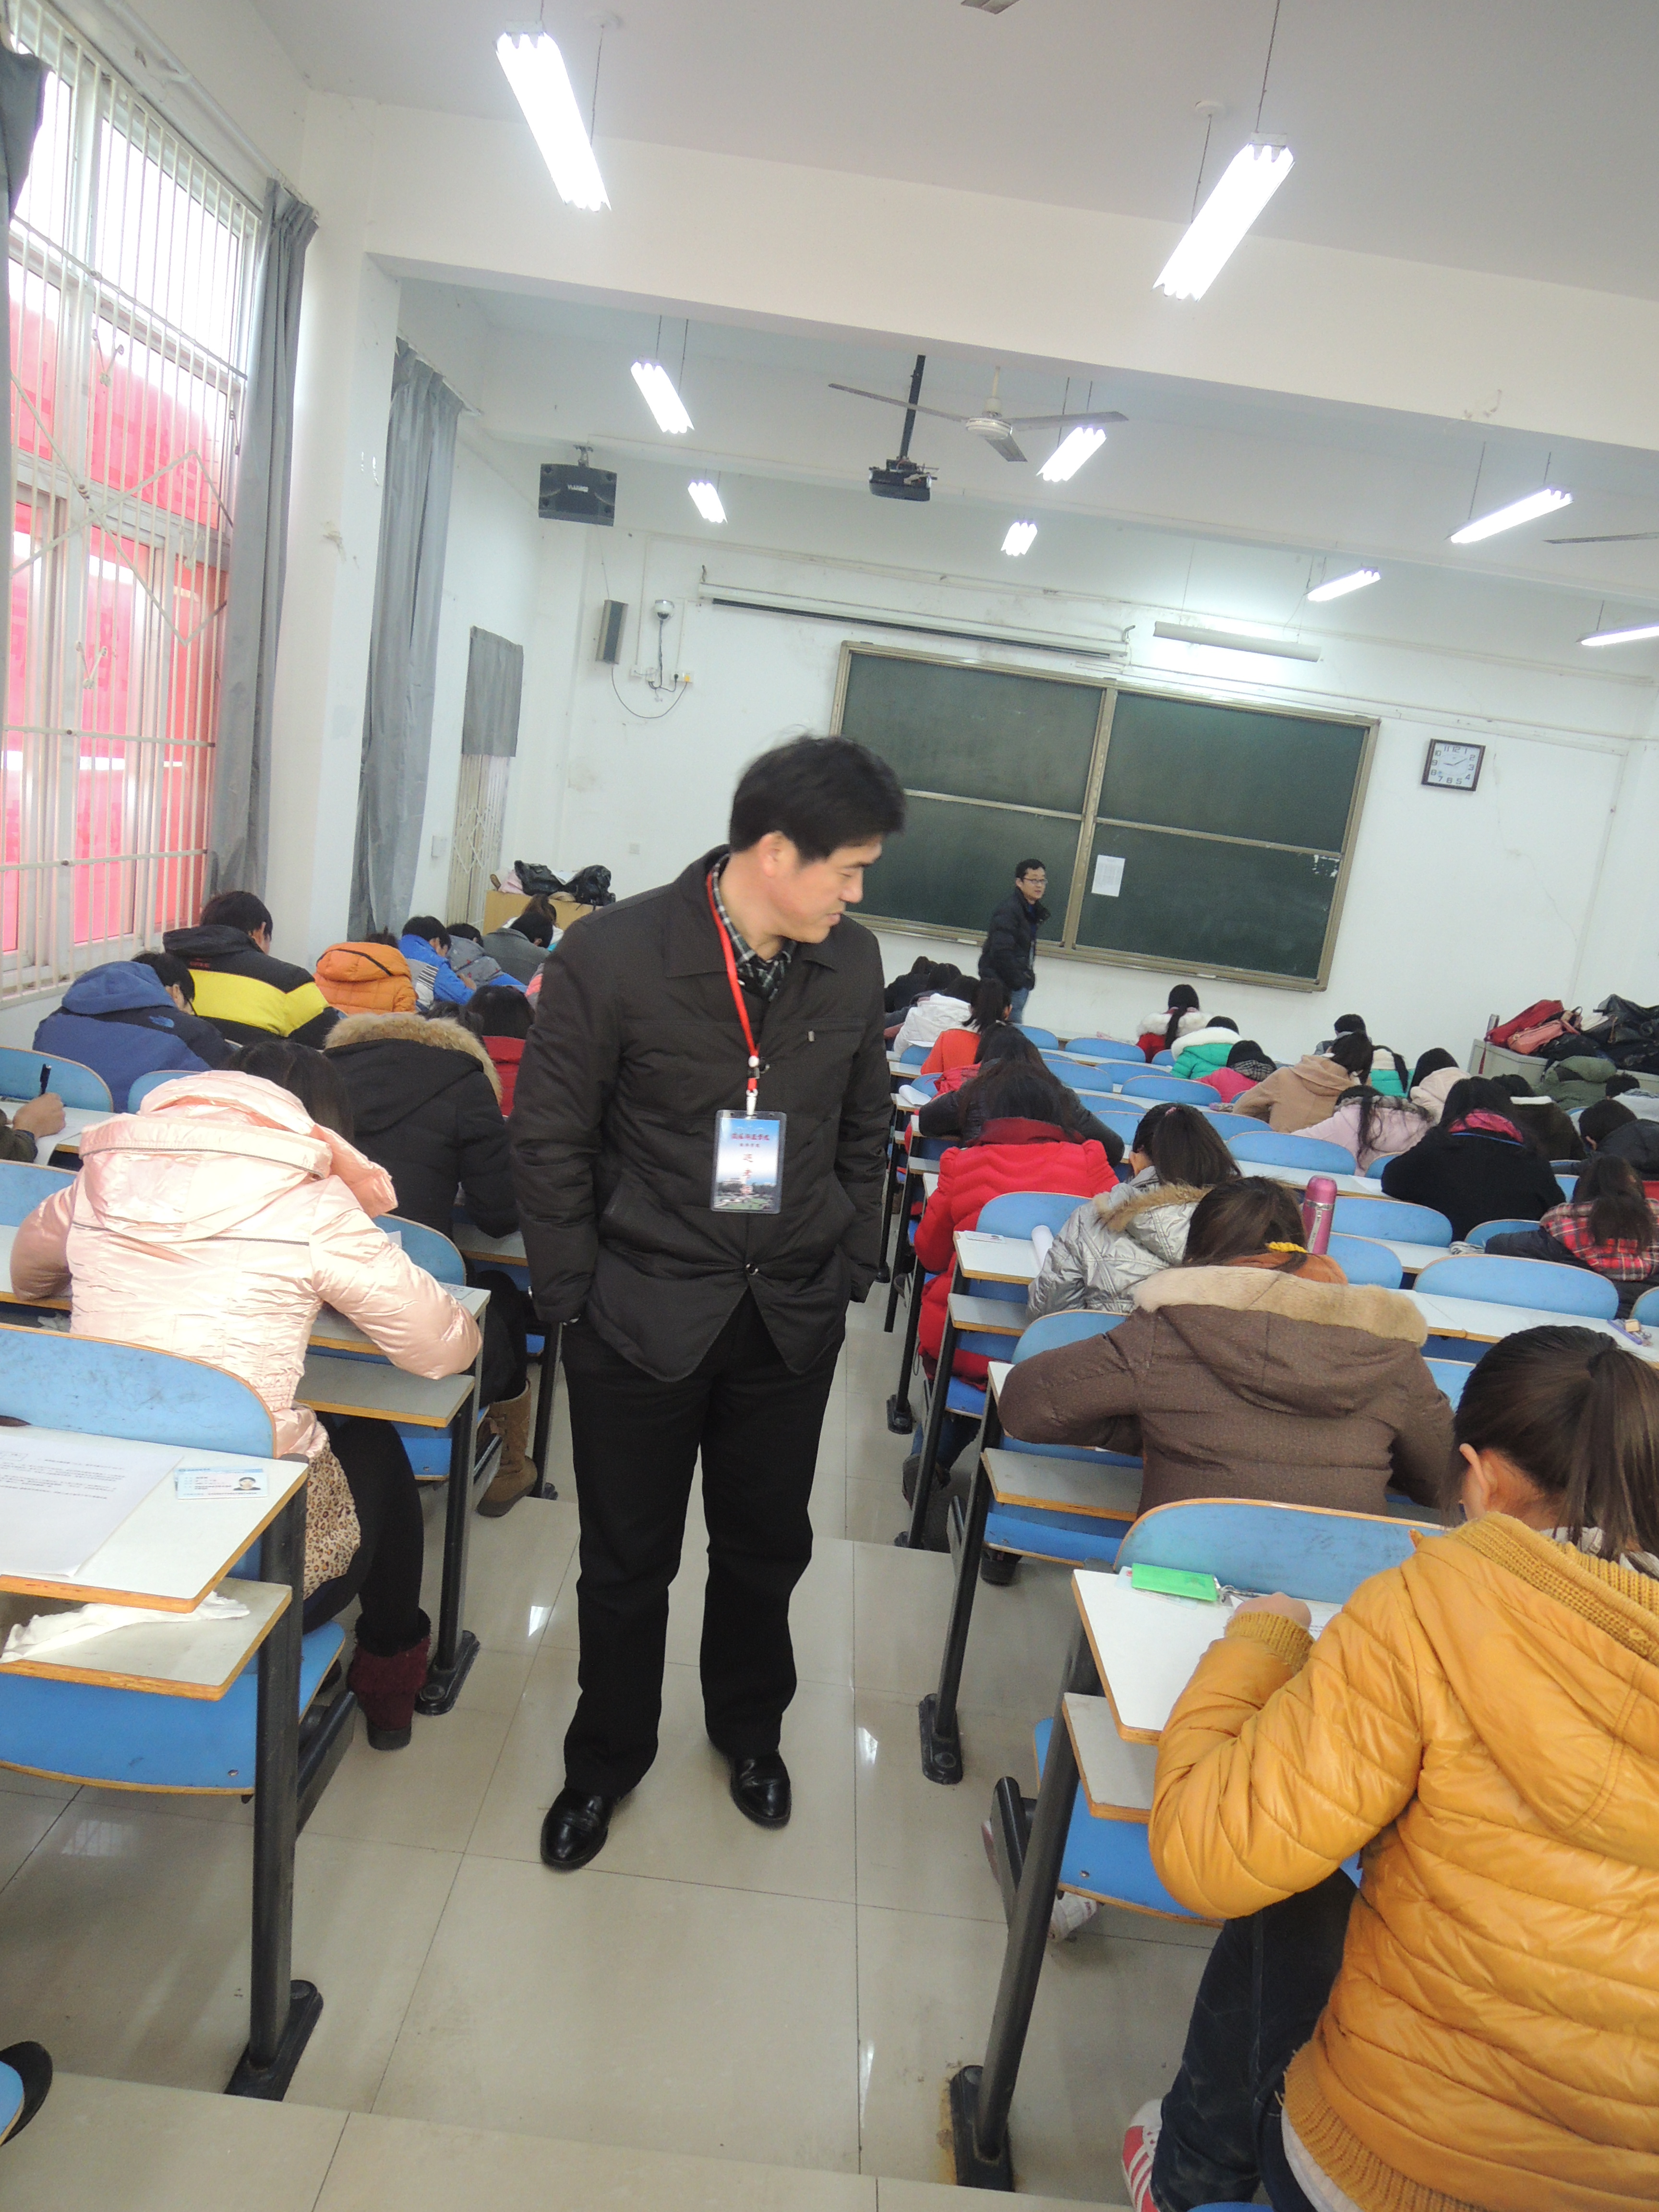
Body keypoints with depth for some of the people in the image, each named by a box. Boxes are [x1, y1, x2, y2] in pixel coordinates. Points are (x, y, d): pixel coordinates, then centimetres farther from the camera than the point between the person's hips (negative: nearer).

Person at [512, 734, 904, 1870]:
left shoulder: (853, 963, -3)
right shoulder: (614, 954, -15)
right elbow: (551, 1140, -8)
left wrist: (850, 1268, 7)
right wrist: (577, 1299, -7)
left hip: (793, 1319, 4)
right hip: (644, 1311, -3)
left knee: (767, 1543, 20)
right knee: (628, 1560, 13)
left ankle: (748, 1724, 47)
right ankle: (608, 1755, 39)